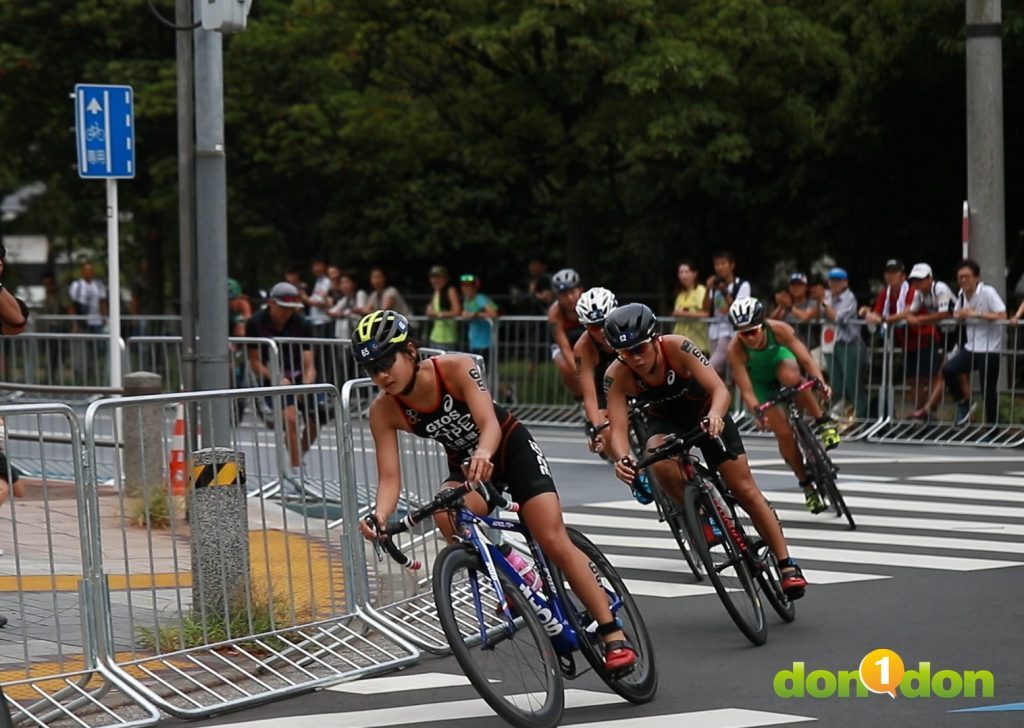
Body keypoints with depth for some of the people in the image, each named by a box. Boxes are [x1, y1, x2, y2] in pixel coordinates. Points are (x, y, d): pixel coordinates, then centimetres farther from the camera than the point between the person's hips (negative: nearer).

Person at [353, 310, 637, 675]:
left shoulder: (456, 368, -28)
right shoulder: (384, 411, -19)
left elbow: (489, 423, -38)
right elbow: (389, 477, -22)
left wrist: (483, 454, -61)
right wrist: (380, 515, -44)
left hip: (511, 448, -3)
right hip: (465, 464, 3)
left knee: (554, 541, -15)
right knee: (447, 517, -31)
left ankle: (614, 635, -8)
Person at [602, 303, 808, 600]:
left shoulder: (676, 348, -33)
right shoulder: (617, 376, -29)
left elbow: (720, 389, -39)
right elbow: (618, 428, -34)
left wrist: (715, 415, -61)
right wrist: (622, 458, -56)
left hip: (704, 412, -1)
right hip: (665, 421, 1)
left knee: (745, 490, -5)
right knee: (661, 463, -34)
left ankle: (787, 564, 4)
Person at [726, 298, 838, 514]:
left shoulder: (779, 329, -33)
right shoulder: (735, 349, -35)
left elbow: (806, 359, -32)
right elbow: (746, 390, -33)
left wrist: (820, 382, -49)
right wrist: (757, 411, -51)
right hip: (760, 380, 0)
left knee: (791, 377, -38)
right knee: (783, 433, -10)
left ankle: (824, 423, -19)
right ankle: (806, 484, 8)